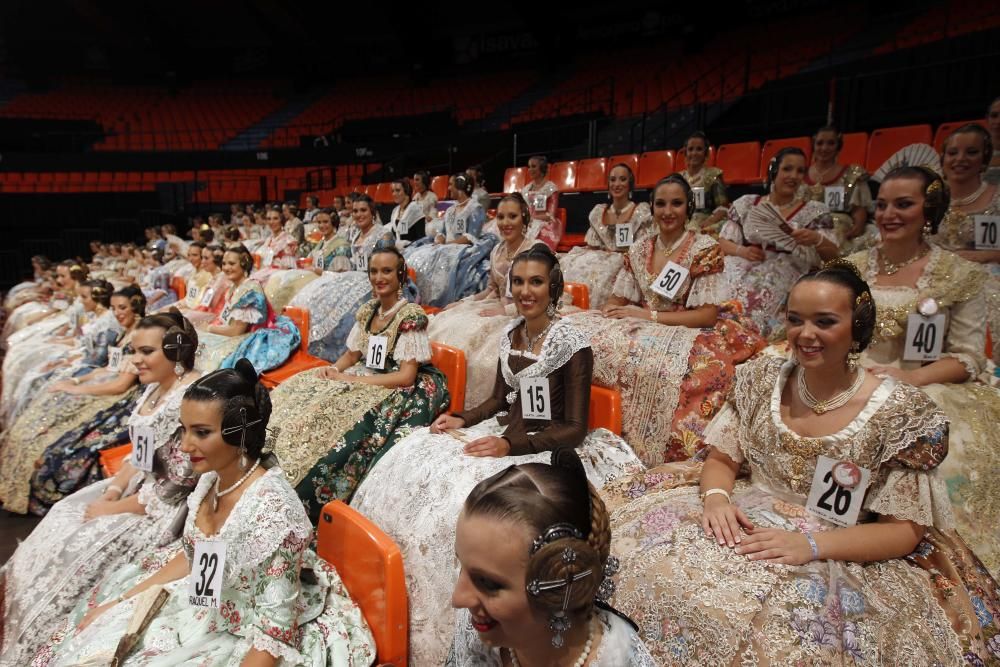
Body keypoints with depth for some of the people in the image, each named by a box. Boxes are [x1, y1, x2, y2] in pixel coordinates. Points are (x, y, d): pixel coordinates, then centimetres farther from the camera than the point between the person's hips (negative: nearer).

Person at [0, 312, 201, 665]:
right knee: (60, 520, 4)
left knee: (84, 543, -10)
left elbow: (177, 483, -24)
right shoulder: (153, 388, 3)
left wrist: (113, 510, -14)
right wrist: (112, 490, -4)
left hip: (165, 504, -9)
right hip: (138, 483, 9)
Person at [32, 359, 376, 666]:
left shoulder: (272, 510, -33)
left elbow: (274, 631, -26)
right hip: (206, 611, 7)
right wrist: (118, 603, 8)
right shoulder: (212, 478, -8)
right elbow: (190, 557, 9)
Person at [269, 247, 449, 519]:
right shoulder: (367, 310, 7)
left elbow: (406, 376, -20)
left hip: (403, 391, -8)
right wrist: (334, 369, -8)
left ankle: (314, 501, -9)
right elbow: (352, 354, 16)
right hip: (365, 379, 8)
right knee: (293, 394, -6)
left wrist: (352, 380, -19)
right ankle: (283, 495, 2)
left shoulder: (412, 316, -15)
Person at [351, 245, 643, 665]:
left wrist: (512, 446, -25)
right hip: (507, 433, 8)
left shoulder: (572, 344, -15)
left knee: (462, 492, -29)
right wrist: (462, 419, -1)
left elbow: (575, 429, -16)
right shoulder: (510, 334, 5)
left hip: (549, 450, -7)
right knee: (409, 462, -6)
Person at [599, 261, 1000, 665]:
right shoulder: (762, 378, 1)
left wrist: (811, 545, -22)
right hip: (746, 519, 3)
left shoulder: (900, 413, -9)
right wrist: (716, 497, -17)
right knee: (652, 564, -20)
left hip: (843, 557, -3)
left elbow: (905, 531, -8)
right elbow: (722, 459, 6)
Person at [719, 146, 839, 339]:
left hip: (787, 280, -1)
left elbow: (833, 255, 5)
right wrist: (741, 250, -9)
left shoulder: (815, 211, 9)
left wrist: (817, 240, -17)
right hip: (744, 275, 2)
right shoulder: (746, 204, 13)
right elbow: (722, 241, 13)